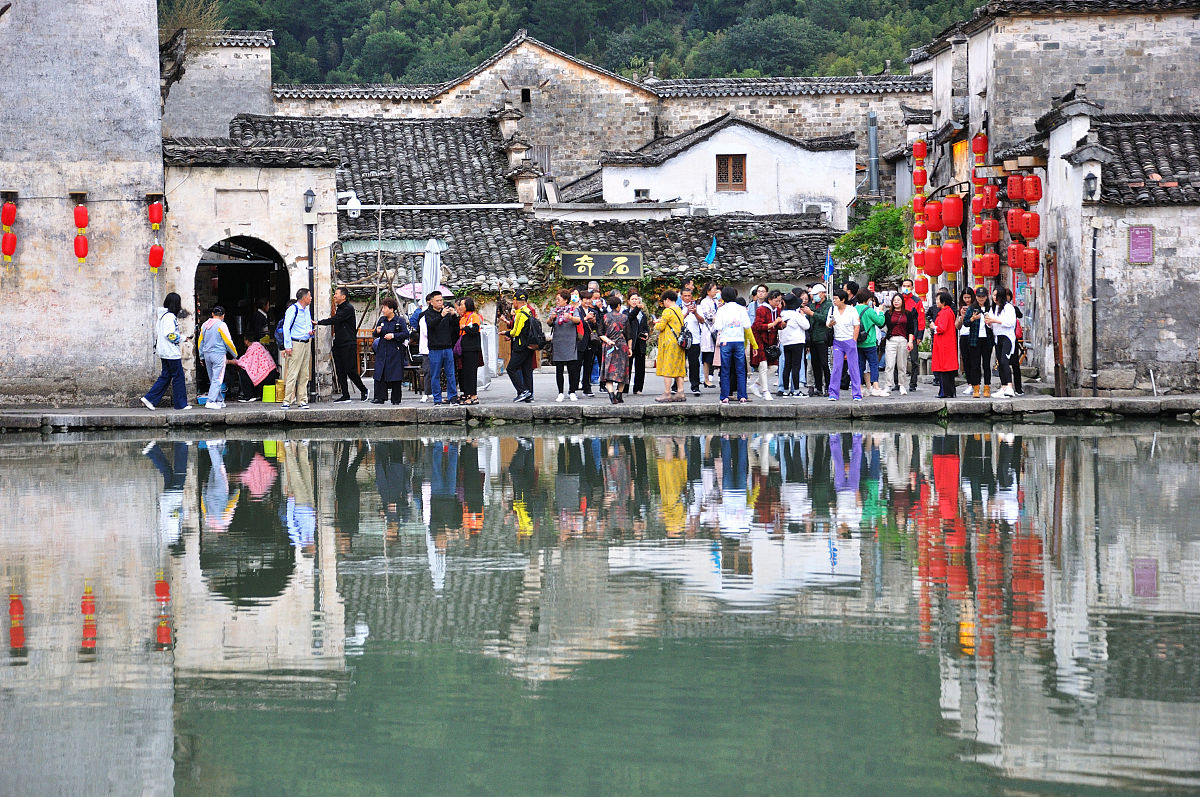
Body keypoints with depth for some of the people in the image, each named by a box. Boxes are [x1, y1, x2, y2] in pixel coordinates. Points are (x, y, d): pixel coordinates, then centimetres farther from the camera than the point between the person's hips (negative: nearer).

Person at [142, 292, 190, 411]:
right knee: (178, 377, 0)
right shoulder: (170, 316, -17)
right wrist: (182, 339, -9)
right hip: (171, 352, -9)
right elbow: (169, 335, -23)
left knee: (165, 376, 12)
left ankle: (150, 399, 6)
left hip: (163, 352, 9)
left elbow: (156, 334, 18)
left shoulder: (161, 316, 13)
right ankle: (180, 404, 6)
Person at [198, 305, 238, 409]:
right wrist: (234, 355, 6)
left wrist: (202, 357, 23)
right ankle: (210, 401, -15)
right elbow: (228, 342, -7)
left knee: (212, 379, 14)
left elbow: (201, 341, 15)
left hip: (207, 354, 6)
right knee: (217, 379, -6)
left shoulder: (204, 325, 9)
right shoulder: (221, 325, -10)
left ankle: (218, 401, 18)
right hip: (219, 354, -6)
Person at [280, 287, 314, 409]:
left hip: (306, 343, 8)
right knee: (293, 373, -10)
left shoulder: (306, 310, 15)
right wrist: (288, 346, -14)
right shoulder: (293, 310, -9)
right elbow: (286, 328, -11)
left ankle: (303, 400, 10)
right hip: (296, 343, -8)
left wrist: (310, 333, 4)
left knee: (304, 375, 7)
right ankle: (287, 401, -9)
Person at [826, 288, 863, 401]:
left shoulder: (852, 310, -2)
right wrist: (830, 324, -13)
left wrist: (853, 342, -6)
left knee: (854, 368, -2)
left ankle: (857, 394, 2)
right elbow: (827, 324, 12)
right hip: (837, 342, 3)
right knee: (836, 368, -2)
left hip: (849, 341, -3)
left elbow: (856, 327, -1)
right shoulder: (832, 310, 8)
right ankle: (833, 394, 1)